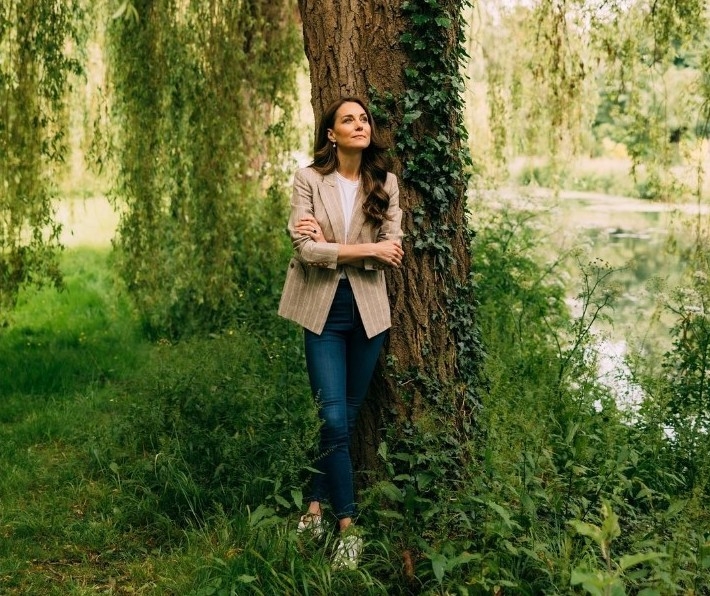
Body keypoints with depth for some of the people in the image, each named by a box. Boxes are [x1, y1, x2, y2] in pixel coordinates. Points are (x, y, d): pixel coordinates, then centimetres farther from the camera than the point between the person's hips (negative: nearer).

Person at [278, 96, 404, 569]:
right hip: (323, 309, -3)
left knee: (349, 416, 10)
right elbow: (306, 249, -14)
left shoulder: (385, 183, 3)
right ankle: (348, 528, 2)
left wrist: (330, 243, -14)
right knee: (334, 419, -8)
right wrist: (366, 249, -15)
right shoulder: (309, 179, -4)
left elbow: (393, 251, -6)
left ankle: (317, 506, 26)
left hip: (368, 309, 3)